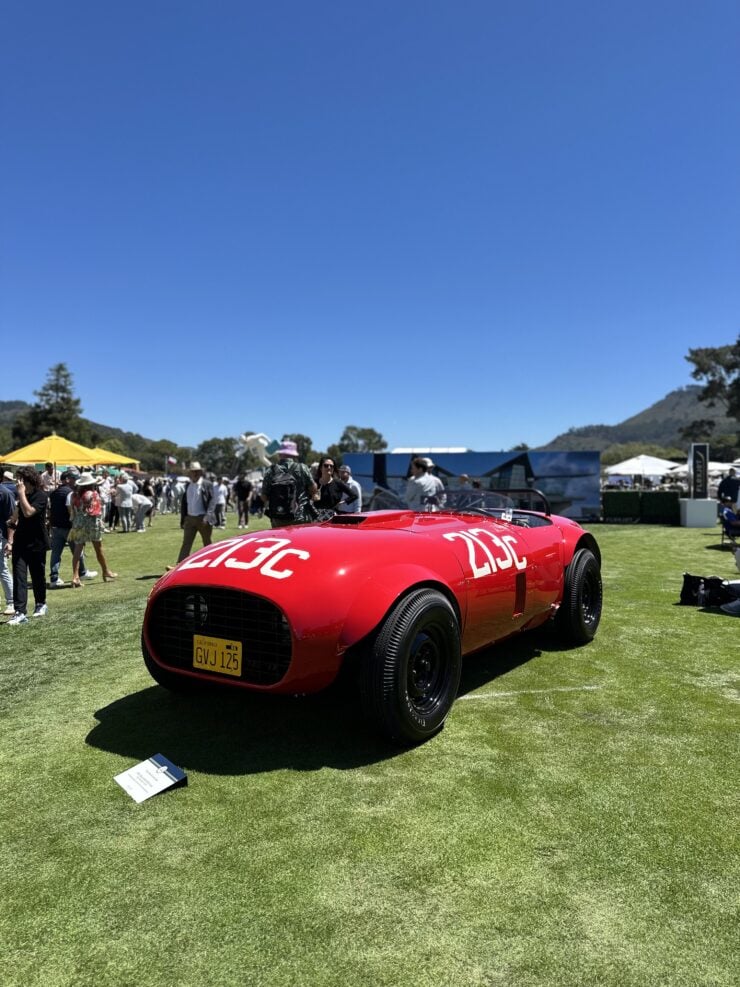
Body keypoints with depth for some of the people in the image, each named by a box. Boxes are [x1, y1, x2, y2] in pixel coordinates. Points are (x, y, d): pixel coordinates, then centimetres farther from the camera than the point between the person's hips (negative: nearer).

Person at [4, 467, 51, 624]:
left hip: (37, 543, -5)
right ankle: (20, 612, -7)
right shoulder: (19, 496, 9)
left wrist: (22, 493, -22)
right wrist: (10, 541, 9)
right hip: (20, 543, 5)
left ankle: (41, 605, 30)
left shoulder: (41, 495, -11)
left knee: (37, 576, 10)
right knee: (19, 577, -5)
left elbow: (28, 512, -27)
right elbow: (15, 519, 13)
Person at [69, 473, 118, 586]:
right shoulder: (93, 493, -9)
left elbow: (71, 511, 5)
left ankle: (75, 577, -9)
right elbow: (98, 510, -12)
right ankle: (106, 572, 27)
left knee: (77, 550, 1)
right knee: (99, 548, 12)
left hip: (77, 524, 3)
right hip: (92, 523, -3)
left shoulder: (75, 495, 3)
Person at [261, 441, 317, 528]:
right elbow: (313, 489, 0)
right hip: (301, 520, -2)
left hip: (277, 521, 2)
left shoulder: (270, 471, 2)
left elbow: (264, 497, 5)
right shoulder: (302, 468, -4)